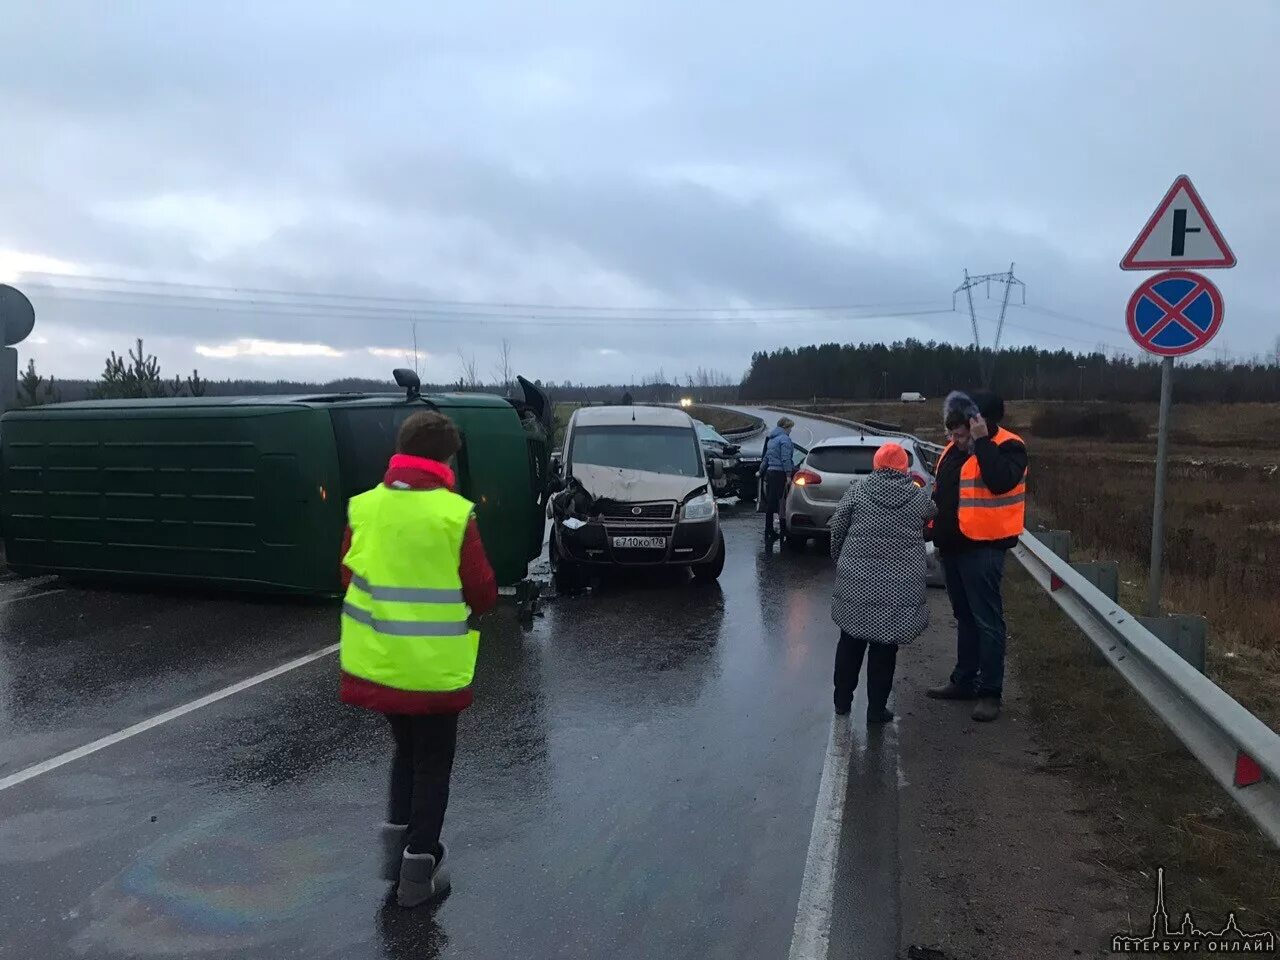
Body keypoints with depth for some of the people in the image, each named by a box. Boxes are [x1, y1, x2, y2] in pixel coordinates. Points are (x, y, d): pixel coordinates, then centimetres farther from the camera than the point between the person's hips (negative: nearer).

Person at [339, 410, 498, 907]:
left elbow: (349, 575, 7)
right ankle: (419, 869, 19)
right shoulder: (454, 514, -17)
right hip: (434, 665, -4)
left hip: (376, 660, 5)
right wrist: (463, 612, 11)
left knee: (405, 749, 27)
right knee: (432, 762, 13)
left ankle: (396, 841, 31)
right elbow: (483, 592, -11)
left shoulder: (363, 507, -3)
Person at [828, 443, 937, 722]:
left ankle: (842, 700, 26)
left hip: (856, 584, 0)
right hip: (899, 591, 0)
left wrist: (839, 560, 16)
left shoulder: (857, 492, -2)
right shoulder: (919, 498, 0)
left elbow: (837, 529, 0)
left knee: (850, 643, 15)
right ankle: (877, 709, 14)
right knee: (885, 649, 9)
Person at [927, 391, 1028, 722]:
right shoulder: (955, 446, 11)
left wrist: (981, 441, -26)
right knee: (964, 617, 17)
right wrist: (938, 533, 17)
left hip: (982, 547, -8)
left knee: (986, 620, -3)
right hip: (954, 544, 8)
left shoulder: (1007, 446, -12)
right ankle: (964, 680, 27)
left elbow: (1000, 482, -30)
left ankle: (990, 691, 6)